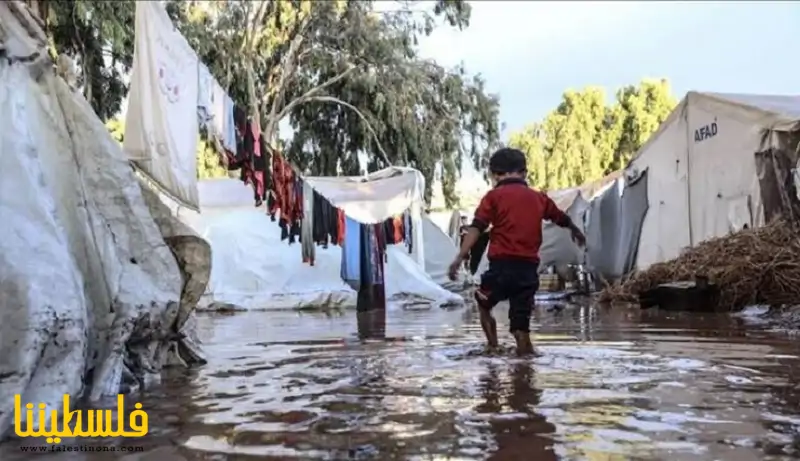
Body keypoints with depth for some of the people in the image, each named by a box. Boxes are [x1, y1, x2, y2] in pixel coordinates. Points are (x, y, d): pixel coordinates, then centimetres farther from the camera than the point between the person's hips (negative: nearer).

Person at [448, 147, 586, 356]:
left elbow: (476, 228, -10)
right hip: (529, 267, 3)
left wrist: (460, 256, -15)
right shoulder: (539, 198, 14)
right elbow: (561, 218, 31)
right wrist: (576, 231, 51)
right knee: (521, 319, 10)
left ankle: (494, 347, 14)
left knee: (484, 305, 20)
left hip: (502, 264, -3)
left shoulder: (494, 196, 2)